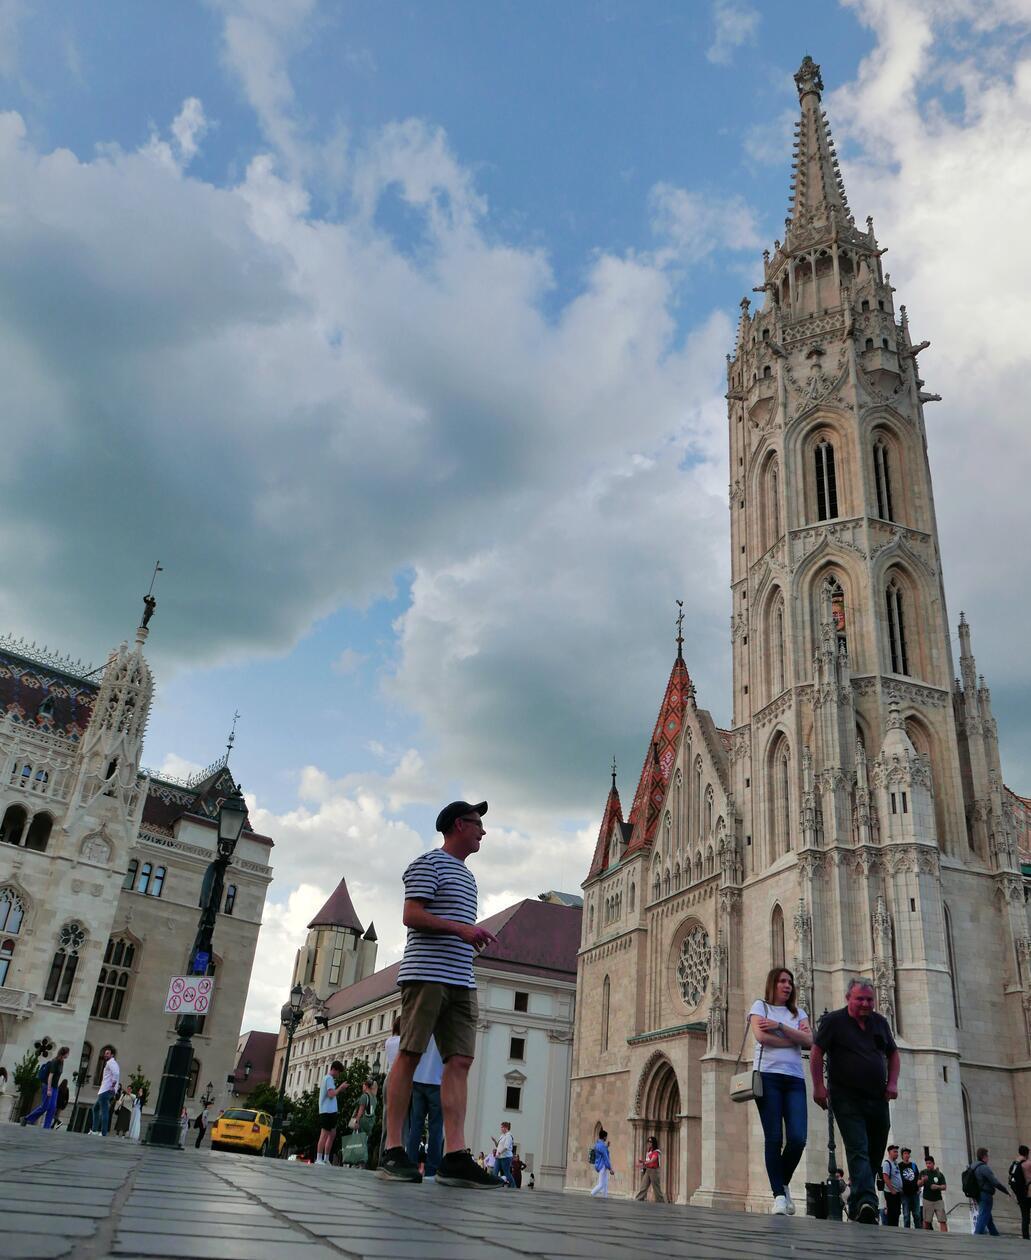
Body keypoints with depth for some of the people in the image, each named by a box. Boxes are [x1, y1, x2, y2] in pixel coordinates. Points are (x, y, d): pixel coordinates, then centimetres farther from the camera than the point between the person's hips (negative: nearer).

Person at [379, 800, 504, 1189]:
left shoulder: (467, 875, 26)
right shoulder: (428, 863, 0)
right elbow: (412, 915, -11)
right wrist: (461, 928, -20)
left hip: (461, 980, 8)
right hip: (425, 972, -8)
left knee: (460, 1060, -3)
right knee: (410, 1055, -6)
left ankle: (455, 1156, -7)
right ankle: (393, 1150, 0)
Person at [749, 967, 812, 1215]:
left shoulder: (798, 1012, 20)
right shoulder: (760, 1006, 10)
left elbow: (809, 1040, 2)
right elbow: (761, 1036, -8)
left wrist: (779, 1026, -7)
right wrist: (794, 1039, 0)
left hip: (795, 1078, 3)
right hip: (768, 1075, -3)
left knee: (798, 1138, -8)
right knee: (774, 1138, -8)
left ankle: (784, 1184, 16)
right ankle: (778, 1195, -2)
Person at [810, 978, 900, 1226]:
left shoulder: (880, 1022, 13)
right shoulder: (833, 1020, -3)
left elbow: (893, 1054, 21)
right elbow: (816, 1053, -5)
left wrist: (893, 1083, 6)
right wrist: (819, 1086, -12)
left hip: (877, 1100, 6)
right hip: (847, 1099, -6)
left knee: (874, 1156, 11)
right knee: (858, 1150, -19)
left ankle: (856, 1204, 25)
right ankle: (866, 1201, -29)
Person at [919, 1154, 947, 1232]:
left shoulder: (939, 1174, 6)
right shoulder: (923, 1173, 5)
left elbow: (944, 1187, 4)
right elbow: (919, 1185, -4)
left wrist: (937, 1187, -17)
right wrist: (922, 1180, -27)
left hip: (938, 1200, 1)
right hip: (927, 1200, 0)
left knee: (943, 1221, -6)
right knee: (926, 1221, 0)